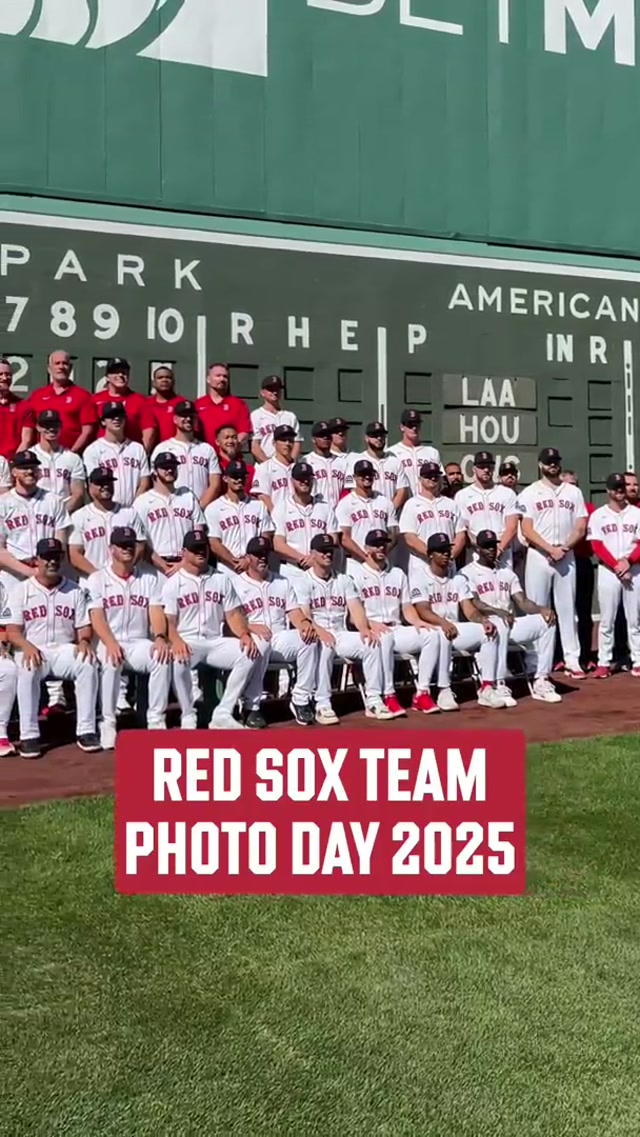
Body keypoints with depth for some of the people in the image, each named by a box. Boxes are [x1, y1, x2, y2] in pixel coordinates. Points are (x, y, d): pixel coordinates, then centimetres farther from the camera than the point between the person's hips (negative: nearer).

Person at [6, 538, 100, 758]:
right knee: (27, 669, -36)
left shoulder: (74, 591, 11)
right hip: (31, 650, -2)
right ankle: (29, 734, -28)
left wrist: (84, 641, -15)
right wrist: (27, 645, -24)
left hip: (65, 650, 2)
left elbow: (84, 626, 9)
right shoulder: (21, 590, 5)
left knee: (89, 663, -30)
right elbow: (12, 630, -3)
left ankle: (86, 730, -24)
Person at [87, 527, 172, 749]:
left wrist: (160, 637, -23)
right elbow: (96, 618, -8)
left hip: (140, 643, 2)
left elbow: (156, 613, 0)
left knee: (163, 657, -30)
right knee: (110, 661, -36)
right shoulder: (97, 579, 5)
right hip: (109, 643, -2)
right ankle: (107, 724, -24)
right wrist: (111, 643, -27)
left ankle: (156, 721, -20)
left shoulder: (149, 579, 13)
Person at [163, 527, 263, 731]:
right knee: (178, 660, -38)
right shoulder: (173, 583, 4)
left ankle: (223, 714, -19)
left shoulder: (222, 579, 15)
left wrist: (244, 634, -11)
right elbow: (168, 620, -5)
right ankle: (188, 717, -19)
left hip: (216, 642, 4)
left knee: (250, 653, -22)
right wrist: (176, 641, -26)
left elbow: (233, 614, 10)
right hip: (187, 642, -3)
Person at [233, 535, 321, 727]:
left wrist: (304, 622, -14)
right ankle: (252, 708, -28)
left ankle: (301, 700, -18)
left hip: (281, 640, 4)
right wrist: (251, 627, -25)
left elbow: (294, 611, 10)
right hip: (253, 642, -4)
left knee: (309, 638, -25)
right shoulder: (236, 584, 5)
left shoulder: (283, 582, 20)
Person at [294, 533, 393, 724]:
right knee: (324, 648, -38)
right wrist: (321, 632, -31)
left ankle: (373, 701, -18)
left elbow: (355, 608, 3)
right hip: (316, 635, -4)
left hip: (341, 634, 4)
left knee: (371, 643, -22)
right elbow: (303, 616, -12)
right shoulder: (304, 582, 1)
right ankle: (322, 705, -32)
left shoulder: (344, 580, 15)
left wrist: (364, 629, -18)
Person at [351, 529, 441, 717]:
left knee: (431, 635, -19)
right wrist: (371, 624, -26)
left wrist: (417, 621, -7)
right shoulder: (357, 574, 2)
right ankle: (388, 696, -34)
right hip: (371, 632, -5)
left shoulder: (398, 574, 20)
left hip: (397, 630, 5)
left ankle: (422, 693, -19)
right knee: (385, 638, -39)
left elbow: (407, 607, 15)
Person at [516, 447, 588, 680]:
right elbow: (527, 530, -6)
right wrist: (550, 549, -16)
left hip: (567, 557, 2)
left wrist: (564, 548, -10)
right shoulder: (530, 493, 2)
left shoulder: (573, 492, 11)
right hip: (539, 557, -2)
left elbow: (581, 528, 5)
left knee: (568, 609, 4)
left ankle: (572, 660, 6)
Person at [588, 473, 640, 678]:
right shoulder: (598, 515, 4)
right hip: (608, 571, -1)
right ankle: (604, 663, 4)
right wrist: (616, 566, -13)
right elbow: (597, 546, -3)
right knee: (606, 620, 1)